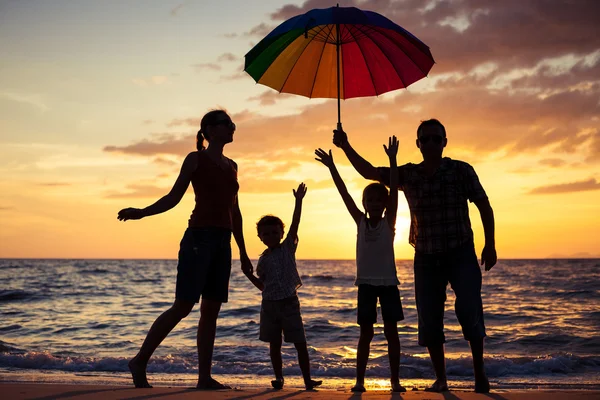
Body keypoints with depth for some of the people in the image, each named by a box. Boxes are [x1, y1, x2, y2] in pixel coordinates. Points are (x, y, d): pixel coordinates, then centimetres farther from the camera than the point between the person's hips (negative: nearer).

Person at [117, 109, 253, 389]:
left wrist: (243, 252, 20)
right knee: (183, 306, -8)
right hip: (199, 237, -6)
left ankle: (204, 377, 5)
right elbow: (174, 198, 0)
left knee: (211, 310, 3)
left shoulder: (231, 166, 18)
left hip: (223, 242, 6)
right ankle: (140, 361, 6)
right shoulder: (195, 159, 1)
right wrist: (141, 212, -15)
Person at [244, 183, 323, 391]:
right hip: (269, 303, 3)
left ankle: (307, 379, 0)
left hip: (289, 302, -3)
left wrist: (299, 201, -23)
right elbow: (262, 285, 12)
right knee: (274, 344, 8)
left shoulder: (288, 247, 0)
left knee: (300, 343, -4)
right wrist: (249, 275, -3)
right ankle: (279, 378, 18)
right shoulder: (263, 259, 6)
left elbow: (295, 224, -13)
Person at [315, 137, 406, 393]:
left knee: (391, 331, 3)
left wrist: (392, 159, -21)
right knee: (366, 333, 6)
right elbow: (344, 194, -2)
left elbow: (394, 191, -12)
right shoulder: (361, 221, 3)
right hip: (366, 283, 2)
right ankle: (359, 380, 8)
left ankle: (395, 379, 9)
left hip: (388, 282, -2)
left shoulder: (389, 222, -3)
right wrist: (331, 167, -7)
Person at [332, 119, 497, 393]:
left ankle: (479, 370, 3)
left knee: (469, 310, -17)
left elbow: (484, 206, -2)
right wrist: (345, 147, -8)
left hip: (461, 254, -3)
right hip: (426, 258, 3)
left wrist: (490, 245, -7)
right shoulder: (407, 174, 3)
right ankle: (440, 379, 17)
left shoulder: (461, 170, -5)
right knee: (429, 319, 4)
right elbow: (369, 172, 4)